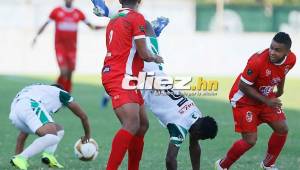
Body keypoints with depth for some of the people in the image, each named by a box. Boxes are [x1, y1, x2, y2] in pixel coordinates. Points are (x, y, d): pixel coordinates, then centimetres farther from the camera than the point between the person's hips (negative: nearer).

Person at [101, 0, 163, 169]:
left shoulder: (114, 20, 20)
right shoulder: (137, 18, -7)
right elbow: (144, 54, -10)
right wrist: (156, 58, 11)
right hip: (121, 78, -10)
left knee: (143, 124, 17)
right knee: (132, 124, -24)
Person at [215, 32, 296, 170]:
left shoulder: (291, 59, -13)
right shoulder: (258, 61, -34)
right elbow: (243, 86, -25)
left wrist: (280, 90, 23)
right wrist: (266, 101, -26)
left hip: (267, 97, 7)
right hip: (244, 100, -7)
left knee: (282, 129, 3)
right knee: (250, 140, -11)